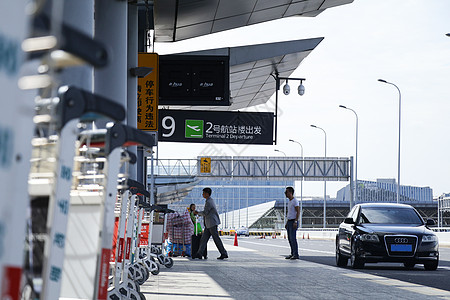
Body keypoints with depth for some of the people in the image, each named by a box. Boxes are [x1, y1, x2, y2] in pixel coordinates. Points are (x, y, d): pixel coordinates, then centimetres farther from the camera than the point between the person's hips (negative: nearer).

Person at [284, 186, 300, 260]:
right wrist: (287, 222, 20)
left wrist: (295, 222, -25)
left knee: (293, 238, -12)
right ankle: (292, 254, 13)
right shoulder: (290, 201, 17)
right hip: (289, 222, 9)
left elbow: (298, 212, -18)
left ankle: (296, 254, -11)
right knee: (290, 238, 9)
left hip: (293, 222, -9)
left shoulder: (295, 201, -12)